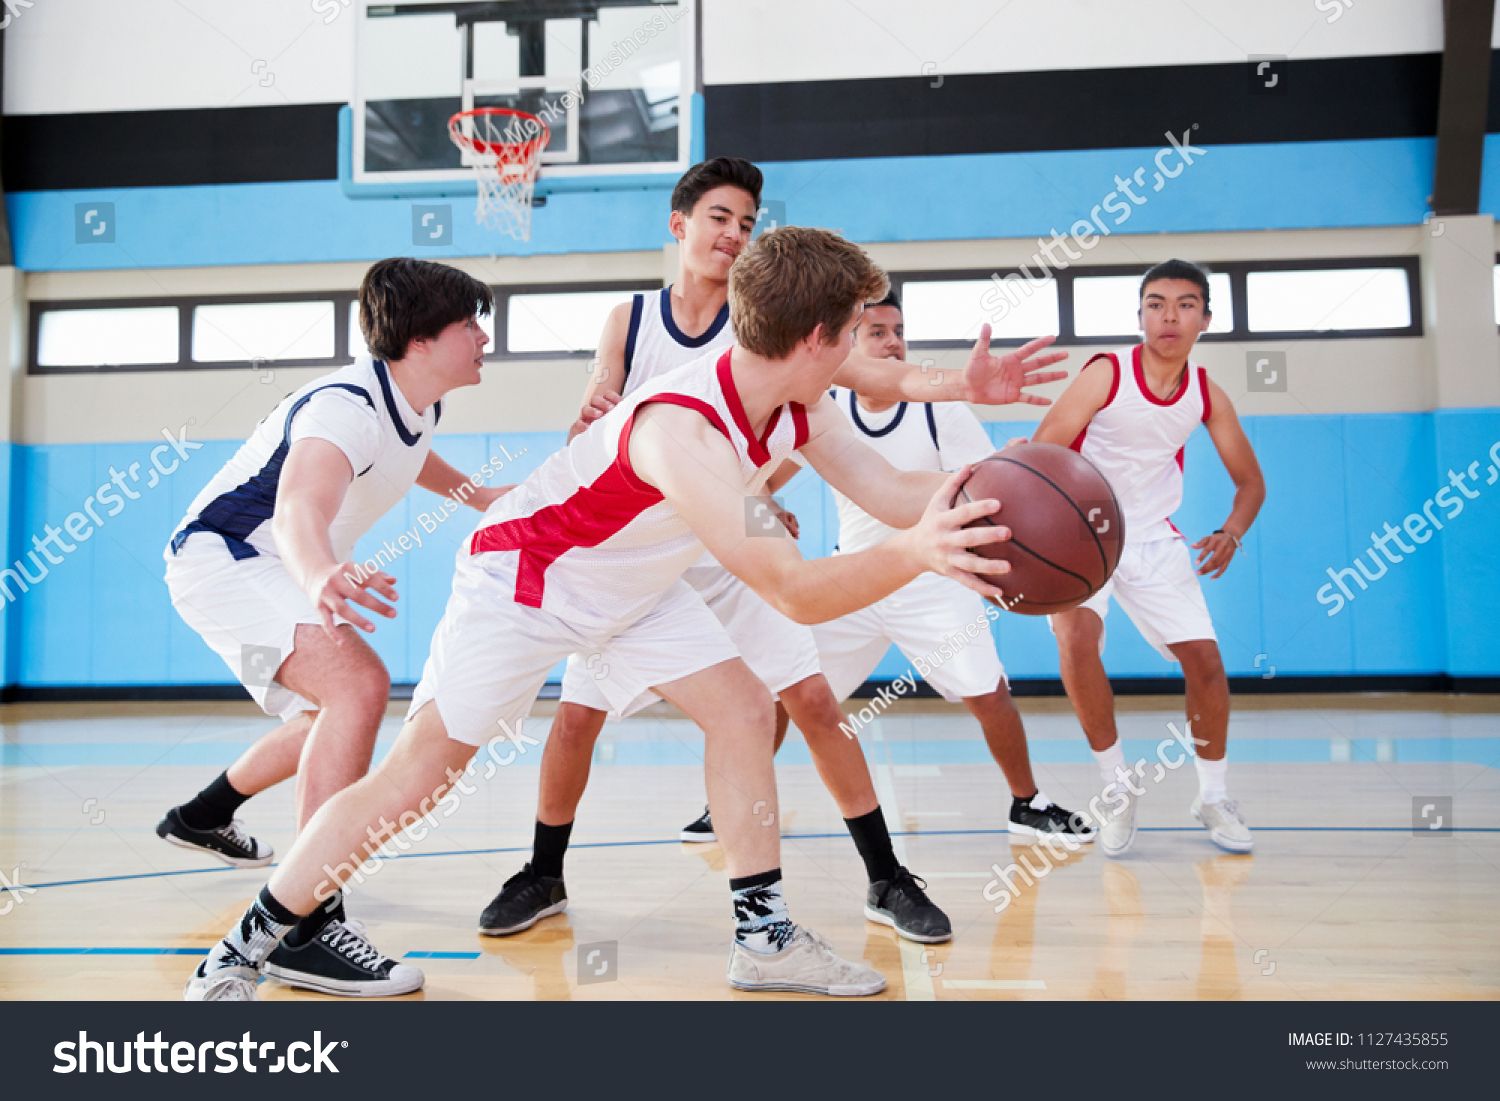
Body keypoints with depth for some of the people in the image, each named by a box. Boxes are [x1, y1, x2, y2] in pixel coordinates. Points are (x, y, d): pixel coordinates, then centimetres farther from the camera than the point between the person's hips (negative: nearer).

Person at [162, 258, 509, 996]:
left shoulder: (418, 408, 0)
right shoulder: (347, 406, -29)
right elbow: (300, 511, -49)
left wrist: (476, 496, 26)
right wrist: (320, 577, -70)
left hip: (278, 568, 10)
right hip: (221, 555, -10)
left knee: (333, 712, 26)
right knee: (359, 685, -31)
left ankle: (202, 818, 48)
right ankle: (307, 928, -32)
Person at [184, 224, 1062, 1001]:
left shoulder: (799, 408, -11)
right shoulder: (681, 429, -40)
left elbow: (893, 492, -7)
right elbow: (792, 592, -47)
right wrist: (914, 555, -60)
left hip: (635, 582, 8)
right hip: (524, 573, -8)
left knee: (744, 710, -2)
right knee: (419, 776, -7)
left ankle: (765, 936, 9)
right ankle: (243, 951, 9)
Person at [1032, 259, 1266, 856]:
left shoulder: (1207, 395, -5)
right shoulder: (1107, 374, -19)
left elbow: (1250, 481, 6)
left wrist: (1231, 533, -15)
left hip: (1155, 539, 4)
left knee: (1205, 660, -1)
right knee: (1077, 639, -28)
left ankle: (1213, 796, 22)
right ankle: (1117, 786, -8)